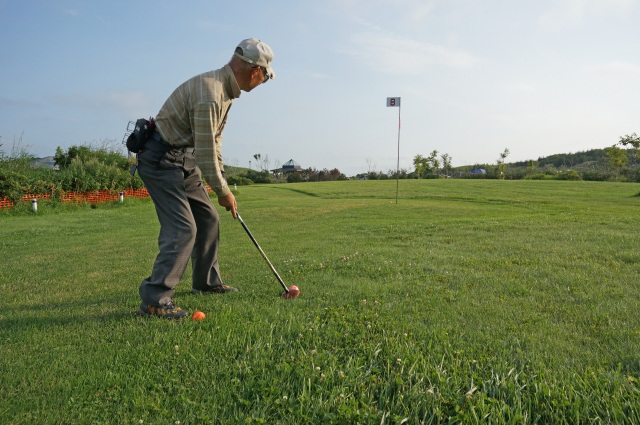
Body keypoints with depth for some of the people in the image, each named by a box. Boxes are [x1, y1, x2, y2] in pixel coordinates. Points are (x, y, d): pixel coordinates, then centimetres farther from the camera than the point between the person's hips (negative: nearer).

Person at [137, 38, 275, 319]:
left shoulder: (226, 90, 8)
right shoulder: (209, 94, -25)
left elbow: (214, 141, 15)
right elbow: (205, 153, -23)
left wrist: (221, 183, 11)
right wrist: (223, 191, -10)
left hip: (183, 161, 10)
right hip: (161, 161, -10)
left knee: (208, 219, 13)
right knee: (183, 228, -16)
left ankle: (206, 282, 27)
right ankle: (154, 300, -10)